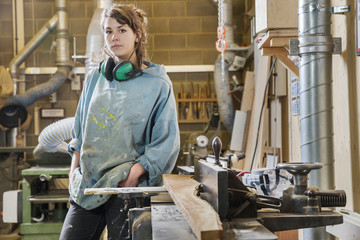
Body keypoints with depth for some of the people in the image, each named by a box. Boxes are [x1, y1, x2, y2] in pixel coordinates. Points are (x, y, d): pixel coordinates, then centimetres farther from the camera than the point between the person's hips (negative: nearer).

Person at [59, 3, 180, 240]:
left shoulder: (157, 84, -3)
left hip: (127, 188, -4)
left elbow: (166, 143, -5)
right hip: (87, 183, 4)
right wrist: (74, 172, 9)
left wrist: (133, 175, -14)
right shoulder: (95, 78, 11)